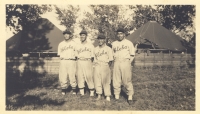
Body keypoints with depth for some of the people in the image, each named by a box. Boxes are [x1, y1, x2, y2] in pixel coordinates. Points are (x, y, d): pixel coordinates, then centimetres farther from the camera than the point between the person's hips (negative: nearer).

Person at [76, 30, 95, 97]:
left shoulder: (90, 45, 9)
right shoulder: (78, 46, 17)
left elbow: (92, 56, 6)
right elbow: (76, 56, 14)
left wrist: (90, 62, -3)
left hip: (87, 62, -3)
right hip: (79, 62, 3)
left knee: (89, 77, -7)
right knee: (80, 77, 0)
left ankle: (92, 92, 0)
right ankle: (82, 92, 7)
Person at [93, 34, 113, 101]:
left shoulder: (108, 49, 4)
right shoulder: (95, 49, 16)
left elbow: (110, 60, 2)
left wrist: (107, 64, -7)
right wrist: (95, 63, 4)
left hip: (105, 66, -4)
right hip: (97, 66, 4)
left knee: (106, 81, -3)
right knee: (97, 80, 2)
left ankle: (107, 96, 5)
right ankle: (99, 95, 12)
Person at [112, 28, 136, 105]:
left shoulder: (129, 43, 6)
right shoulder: (114, 43, 16)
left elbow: (132, 55, 6)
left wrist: (128, 62, -4)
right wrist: (114, 60, 5)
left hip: (125, 62, -3)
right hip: (116, 63, 3)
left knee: (127, 81, -4)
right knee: (116, 81, 3)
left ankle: (130, 97, 6)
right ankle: (116, 97, 12)